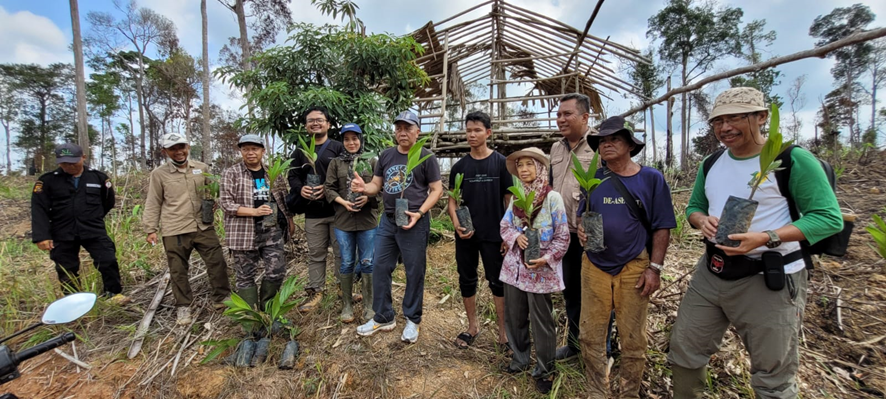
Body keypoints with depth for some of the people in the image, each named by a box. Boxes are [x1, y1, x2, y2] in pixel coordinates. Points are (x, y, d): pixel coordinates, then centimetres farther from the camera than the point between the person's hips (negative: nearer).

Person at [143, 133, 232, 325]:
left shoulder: (202, 168, 6)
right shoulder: (159, 174, 1)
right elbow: (153, 204, 5)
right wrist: (150, 229, 3)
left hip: (203, 227, 2)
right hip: (174, 232, -1)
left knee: (217, 262, 4)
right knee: (178, 271, 7)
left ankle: (222, 298, 21)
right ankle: (183, 306, 24)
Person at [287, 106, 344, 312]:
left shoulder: (338, 148, 1)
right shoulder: (299, 152, 14)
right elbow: (293, 177, 11)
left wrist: (330, 189, -19)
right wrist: (300, 189, -11)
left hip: (337, 210, -3)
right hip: (313, 213, 3)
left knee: (342, 252, 7)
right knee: (316, 254, 10)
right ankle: (315, 292, 21)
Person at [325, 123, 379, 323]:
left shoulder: (371, 162, 4)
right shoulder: (335, 163, 6)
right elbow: (329, 189, 2)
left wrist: (368, 198, -16)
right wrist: (343, 202, -14)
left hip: (368, 220, -1)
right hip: (343, 220, 1)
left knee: (367, 262, 6)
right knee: (347, 263, 10)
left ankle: (369, 305, 22)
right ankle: (347, 305, 25)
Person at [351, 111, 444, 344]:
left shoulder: (426, 157, -5)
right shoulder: (386, 155, 9)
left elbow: (437, 189, -6)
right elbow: (376, 185, 11)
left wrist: (419, 213, -19)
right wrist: (363, 187, -13)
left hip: (414, 223, -5)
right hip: (387, 221, 6)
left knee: (414, 273, 6)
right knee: (380, 268, 10)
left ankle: (412, 320, 26)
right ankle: (383, 318, 28)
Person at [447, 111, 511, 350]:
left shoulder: (501, 163, -3)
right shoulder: (459, 166, 5)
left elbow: (509, 200, -2)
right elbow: (453, 199, 6)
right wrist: (456, 224, -11)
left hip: (493, 235, -3)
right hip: (465, 235, 3)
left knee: (497, 282, 7)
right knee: (466, 281, 13)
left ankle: (503, 330, 25)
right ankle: (473, 326, 32)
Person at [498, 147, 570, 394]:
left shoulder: (553, 198, -9)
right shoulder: (516, 197, 7)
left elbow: (562, 236, -9)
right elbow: (504, 226, 9)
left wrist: (547, 258, -21)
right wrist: (516, 236, -13)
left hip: (540, 270, -5)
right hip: (514, 266, 5)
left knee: (542, 322, 8)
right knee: (514, 317, 16)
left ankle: (544, 370, 28)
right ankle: (520, 358, 39)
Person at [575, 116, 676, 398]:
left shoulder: (651, 178, -2)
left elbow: (661, 227, -2)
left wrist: (654, 268, -8)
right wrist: (581, 229, -12)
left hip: (633, 269, -2)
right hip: (595, 267, 2)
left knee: (633, 339, 12)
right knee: (590, 336, 9)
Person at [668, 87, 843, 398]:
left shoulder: (792, 159, -11)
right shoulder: (711, 164, 7)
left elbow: (829, 217, -12)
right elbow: (694, 207, 16)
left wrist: (766, 238, -26)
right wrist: (702, 221, -8)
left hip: (768, 279, -5)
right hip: (711, 272, 6)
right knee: (683, 351, 16)